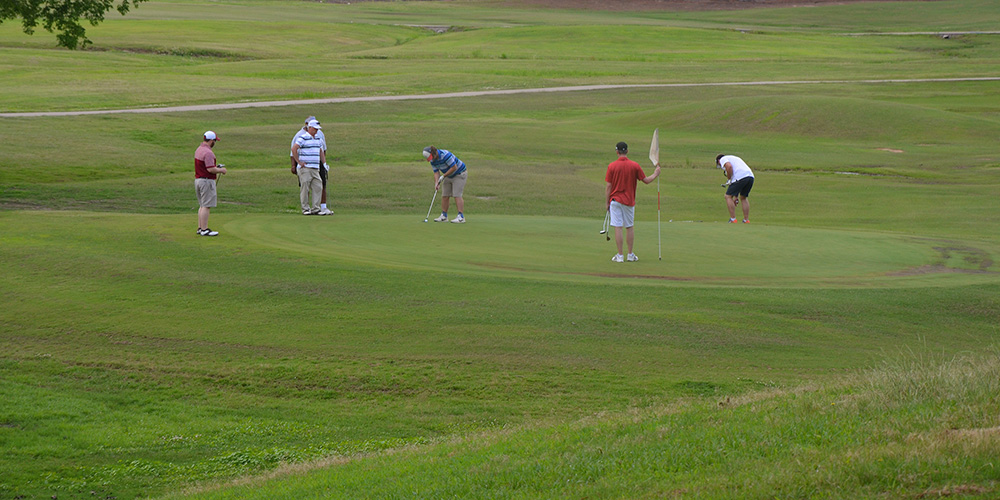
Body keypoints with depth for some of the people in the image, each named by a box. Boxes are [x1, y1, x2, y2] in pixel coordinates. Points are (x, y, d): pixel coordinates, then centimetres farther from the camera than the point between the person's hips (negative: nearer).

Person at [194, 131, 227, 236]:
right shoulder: (208, 152, -20)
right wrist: (221, 170, -7)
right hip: (207, 181, -10)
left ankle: (200, 228, 17)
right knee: (206, 206, -6)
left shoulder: (198, 150, 11)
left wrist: (216, 167, 17)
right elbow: (210, 169, -23)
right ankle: (204, 230, -6)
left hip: (198, 179, 10)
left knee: (202, 205, 15)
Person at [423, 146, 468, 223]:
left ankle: (461, 217, -18)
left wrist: (443, 176, -22)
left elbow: (454, 167, -28)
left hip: (459, 175, -8)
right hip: (449, 176, 8)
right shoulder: (433, 160, -5)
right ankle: (444, 216, 11)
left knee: (457, 195, -15)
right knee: (445, 195, 4)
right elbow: (436, 172, -2)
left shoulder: (445, 155, -30)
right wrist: (436, 183, -19)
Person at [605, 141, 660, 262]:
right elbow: (646, 180, 2)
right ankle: (630, 255, 17)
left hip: (615, 200, -2)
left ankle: (620, 255, -3)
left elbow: (608, 187, -5)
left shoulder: (612, 166, -7)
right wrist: (655, 174, 22)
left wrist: (607, 203, 3)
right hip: (629, 201, 2)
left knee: (618, 227, -2)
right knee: (629, 227, 14)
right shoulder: (634, 166, -4)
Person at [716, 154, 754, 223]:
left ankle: (733, 220, 2)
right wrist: (735, 197, 37)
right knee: (743, 198, 24)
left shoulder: (723, 159, 13)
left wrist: (729, 180, -2)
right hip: (750, 176, 8)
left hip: (740, 177, -8)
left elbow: (729, 166, -13)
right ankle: (746, 220, 19)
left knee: (728, 196, 5)